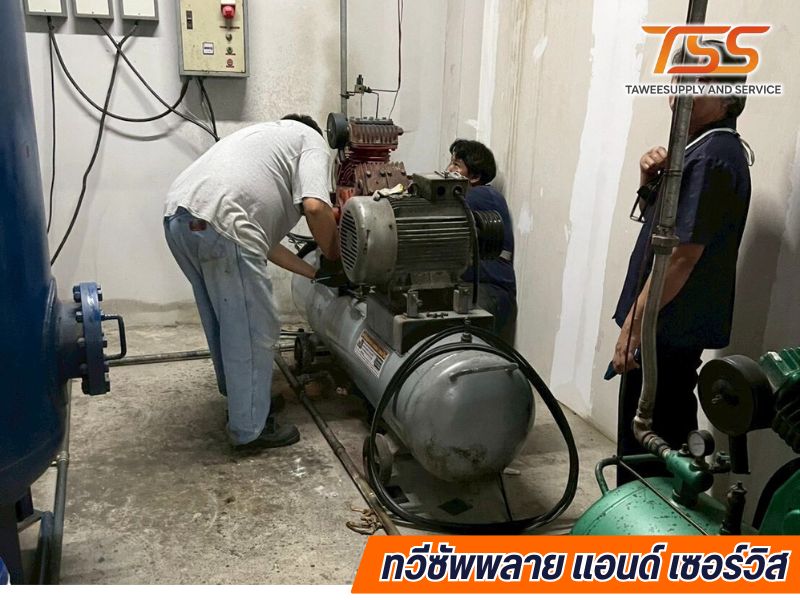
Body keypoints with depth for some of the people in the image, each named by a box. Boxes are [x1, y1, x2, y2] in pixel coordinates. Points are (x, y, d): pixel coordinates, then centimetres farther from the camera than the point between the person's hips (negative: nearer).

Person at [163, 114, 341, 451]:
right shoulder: (310, 140, 14)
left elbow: (263, 239, 32)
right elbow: (315, 207, -8)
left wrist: (313, 272, 35)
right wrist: (332, 255, 10)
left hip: (178, 215, 9)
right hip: (218, 225, -9)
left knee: (224, 320, 24)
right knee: (252, 331, 4)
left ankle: (238, 396, 40)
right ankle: (250, 428, 15)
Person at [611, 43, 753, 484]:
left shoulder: (713, 157, -19)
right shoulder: (704, 148, 13)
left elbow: (681, 253, -24)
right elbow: (653, 219, 21)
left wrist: (634, 323, -20)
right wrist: (650, 182, 1)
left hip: (668, 328, -10)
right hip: (676, 324, 10)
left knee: (642, 442, 0)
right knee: (668, 437, 20)